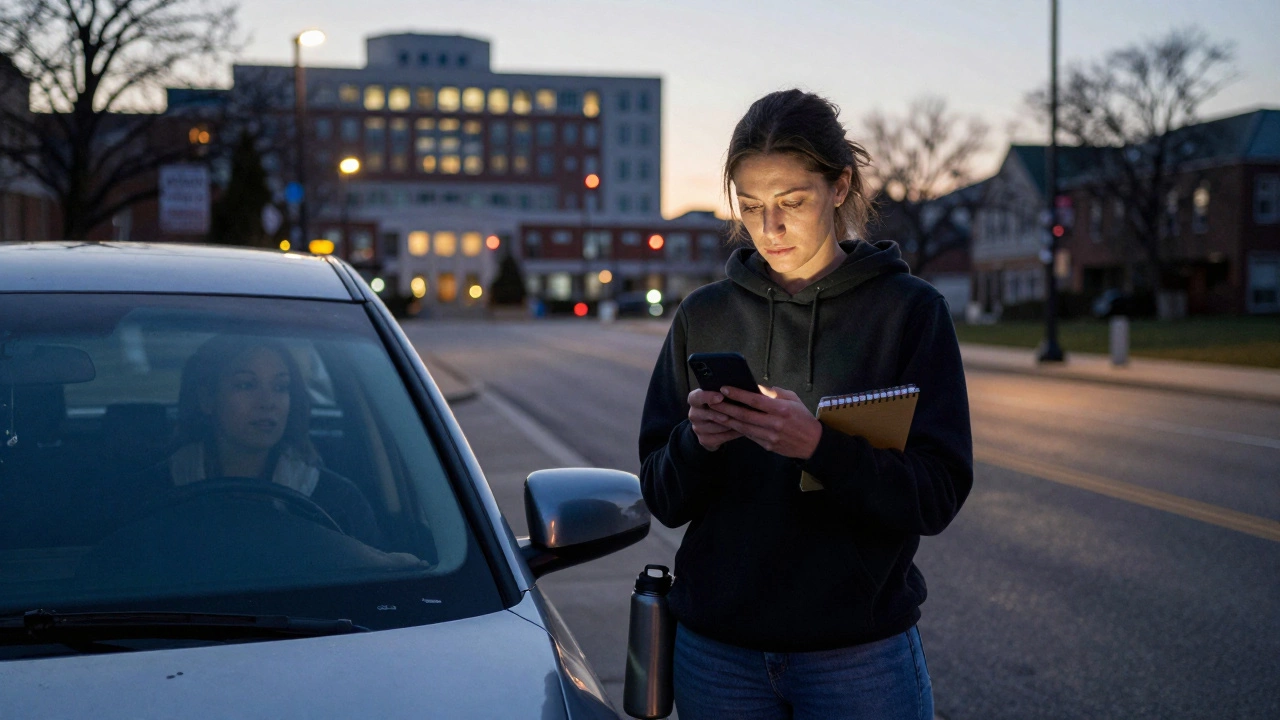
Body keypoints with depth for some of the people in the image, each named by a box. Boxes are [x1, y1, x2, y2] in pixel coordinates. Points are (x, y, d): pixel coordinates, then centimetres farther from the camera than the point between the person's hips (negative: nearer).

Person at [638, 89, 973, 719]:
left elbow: (938, 494, -11)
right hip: (717, 653, 3)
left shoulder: (909, 308, -4)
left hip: (859, 653, -2)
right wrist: (695, 442, -19)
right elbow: (663, 500, 3)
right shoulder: (704, 315, 4)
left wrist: (819, 446, -26)